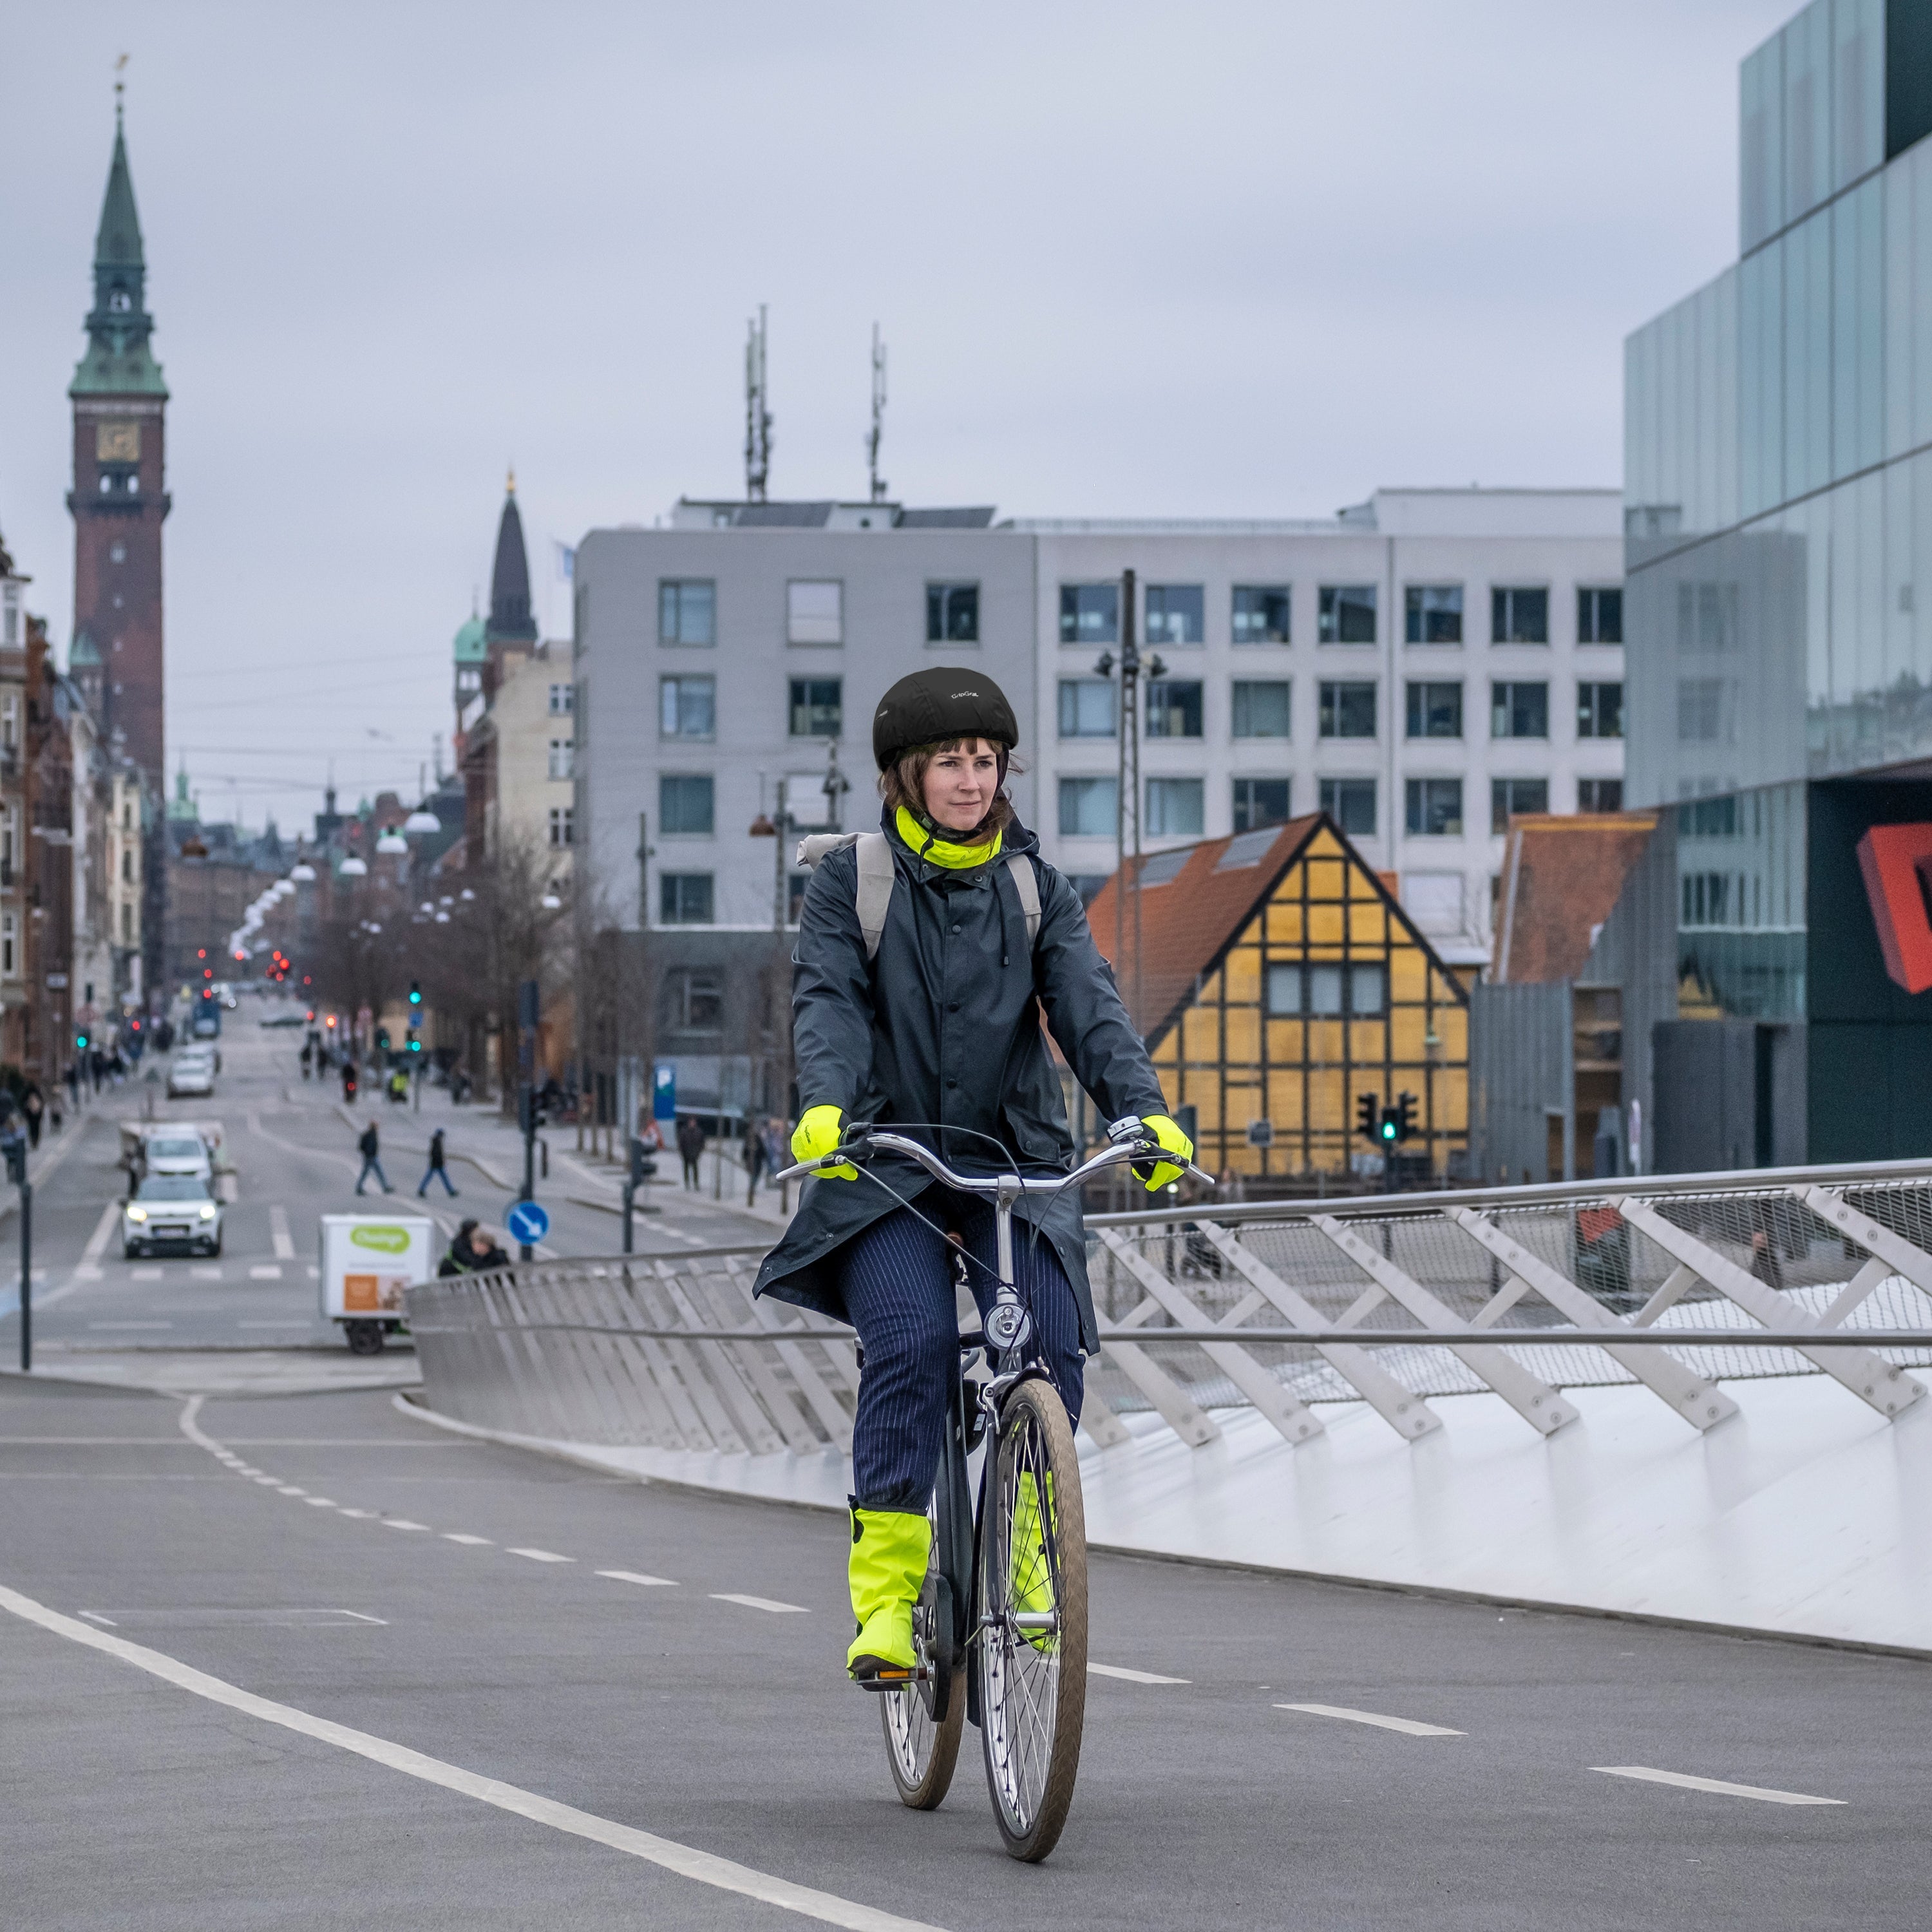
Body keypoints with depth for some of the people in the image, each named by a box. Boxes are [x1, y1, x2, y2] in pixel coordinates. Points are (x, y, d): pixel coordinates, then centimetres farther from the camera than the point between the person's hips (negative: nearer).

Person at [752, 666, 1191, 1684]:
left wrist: (1143, 1111, -22)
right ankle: (885, 1587, -18)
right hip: (885, 1164, -2)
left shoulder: (1035, 888, 9)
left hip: (1013, 1165, 2)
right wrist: (825, 1105, -32)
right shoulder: (849, 883, 2)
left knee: (1051, 1345, -19)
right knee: (910, 1343, -24)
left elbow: (1088, 1006, -3)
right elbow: (828, 1001, -11)